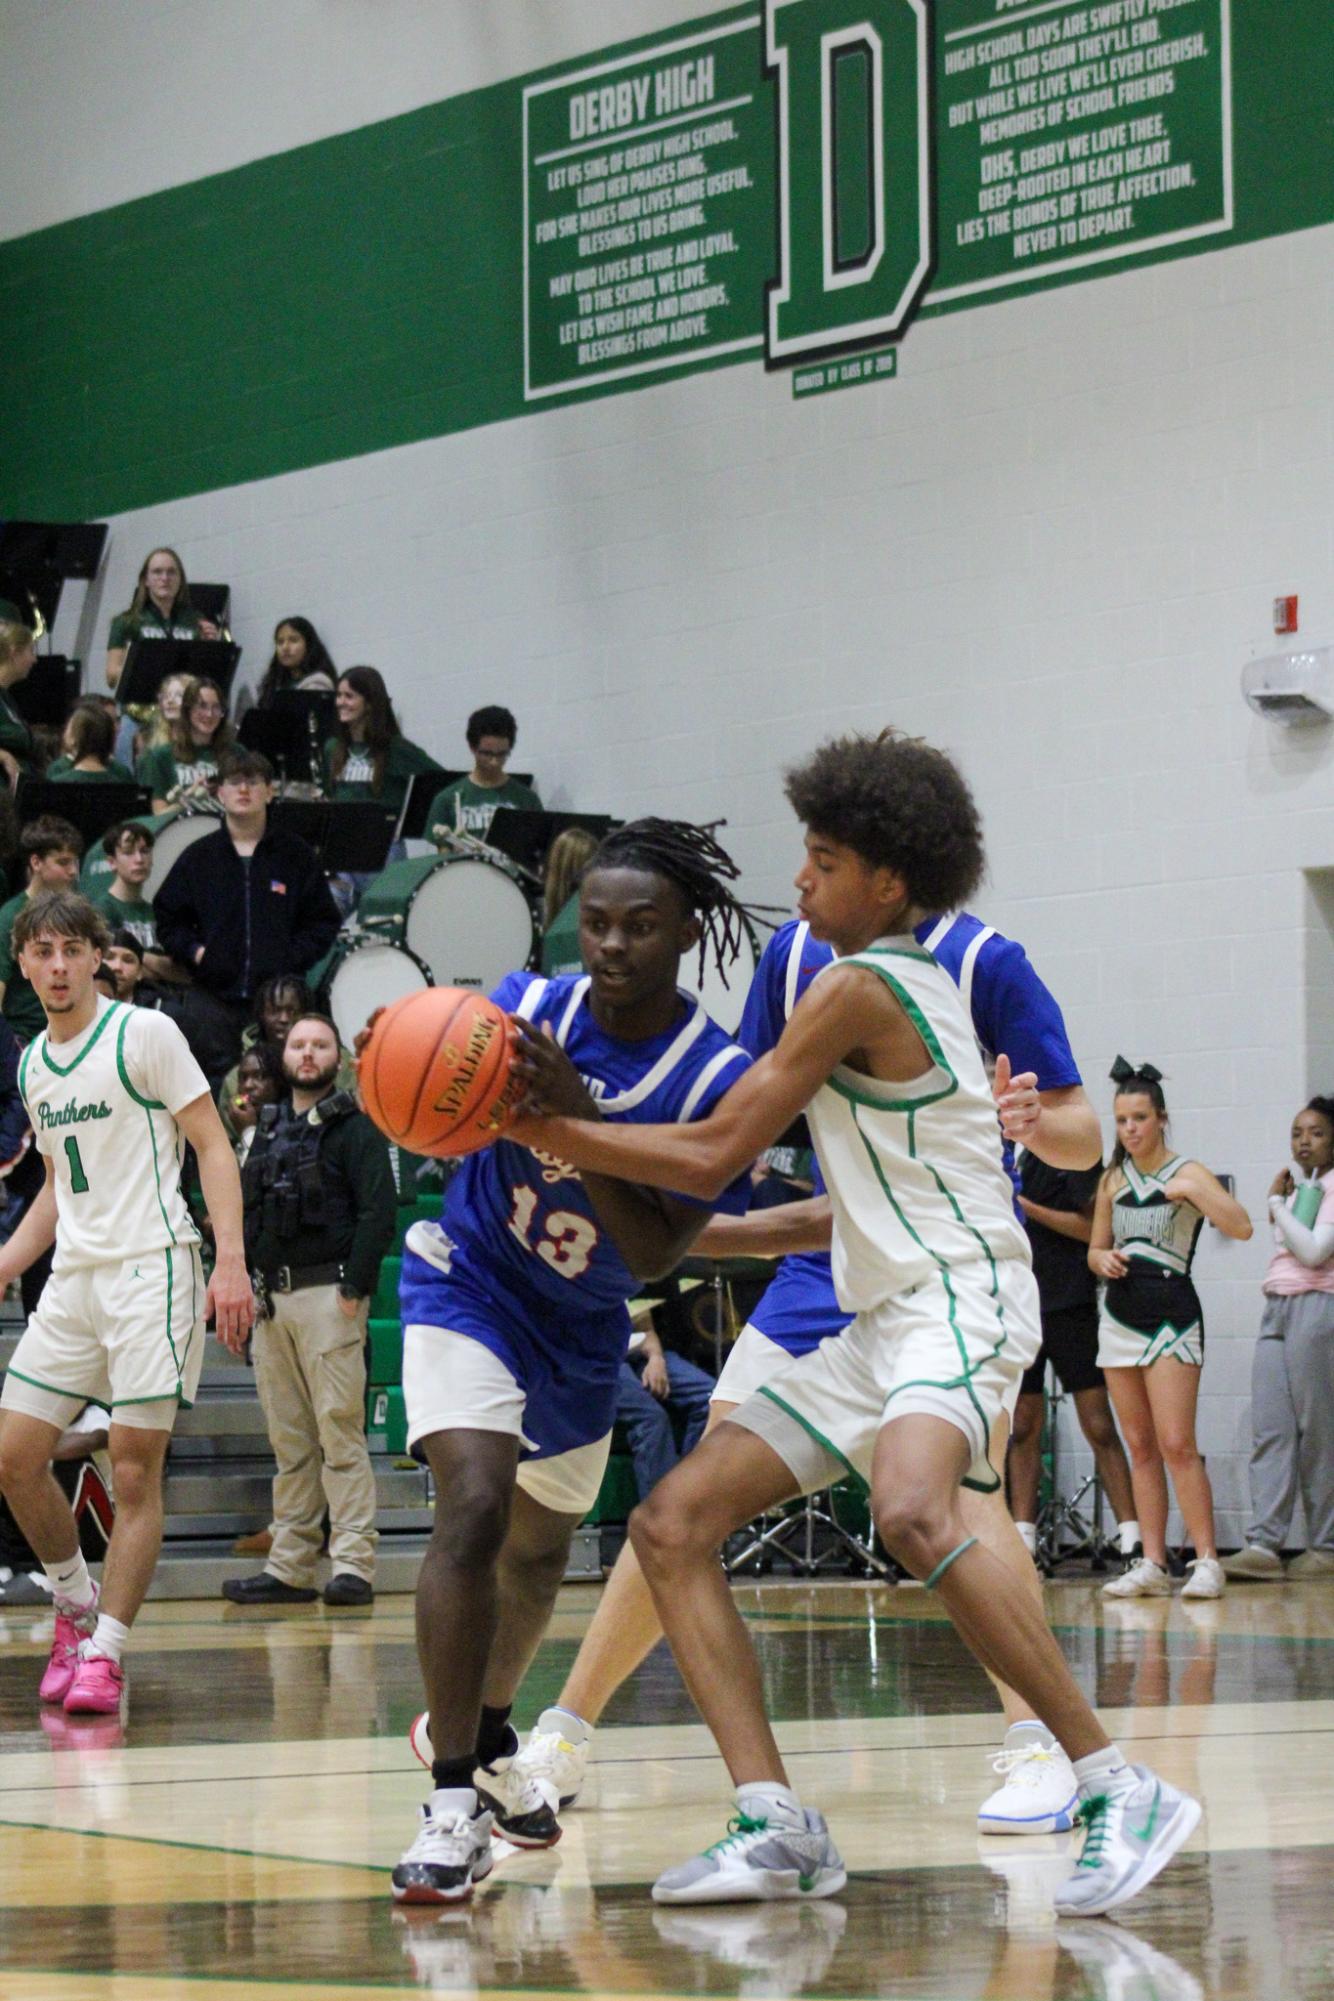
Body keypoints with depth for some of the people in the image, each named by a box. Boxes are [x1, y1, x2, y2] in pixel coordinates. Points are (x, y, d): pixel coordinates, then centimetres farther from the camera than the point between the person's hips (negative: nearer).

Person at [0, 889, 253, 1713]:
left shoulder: (144, 1034, -5)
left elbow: (213, 1146, -7)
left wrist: (231, 1261, -17)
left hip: (152, 1269, -7)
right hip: (74, 1276, 7)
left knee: (136, 1472, -7)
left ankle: (104, 1652, -2)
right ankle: (78, 1605, 22)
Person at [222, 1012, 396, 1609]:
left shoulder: (355, 1127, -1)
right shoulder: (268, 1131, 19)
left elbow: (379, 1210, -10)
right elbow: (245, 1213, 23)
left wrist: (355, 1287, -16)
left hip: (328, 1296, -7)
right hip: (271, 1300, 7)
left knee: (340, 1433, -9)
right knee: (289, 1442, 8)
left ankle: (353, 1566, -10)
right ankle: (289, 1567, 10)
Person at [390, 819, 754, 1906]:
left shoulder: (716, 1079, -20)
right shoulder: (528, 1006, -18)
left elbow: (655, 1256, -24)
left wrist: (577, 1127, -37)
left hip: (581, 1328, 3)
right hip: (469, 1286, -3)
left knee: (544, 1544, 21)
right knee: (476, 1504, -25)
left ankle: (480, 1733, 49)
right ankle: (453, 1800, -22)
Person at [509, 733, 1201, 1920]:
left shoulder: (858, 986, -10)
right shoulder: (913, 982, 19)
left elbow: (713, 1156, -10)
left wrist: (538, 1130, -3)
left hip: (960, 1301, -11)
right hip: (883, 1320, 11)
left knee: (912, 1513, -37)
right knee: (672, 1524, 2)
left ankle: (1123, 1794, -29)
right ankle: (778, 1828, -5)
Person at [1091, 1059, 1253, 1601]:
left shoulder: (1186, 1173, -5)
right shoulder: (1113, 1181, 10)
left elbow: (1240, 1227, -18)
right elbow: (1096, 1248, 20)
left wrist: (1192, 1192, -29)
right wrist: (1103, 1259, -3)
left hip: (1171, 1317, -5)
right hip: (1119, 1318, 5)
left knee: (1176, 1445, -12)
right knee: (1140, 1448, 5)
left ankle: (1207, 1562, -8)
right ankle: (1152, 1565, 7)